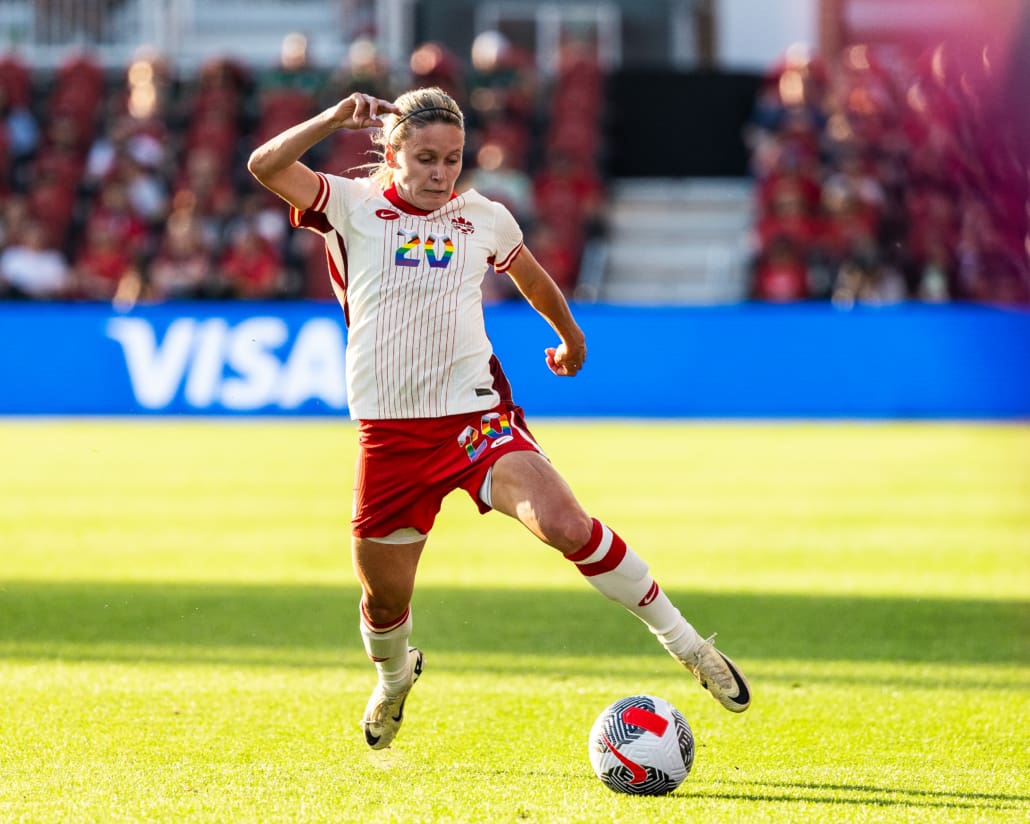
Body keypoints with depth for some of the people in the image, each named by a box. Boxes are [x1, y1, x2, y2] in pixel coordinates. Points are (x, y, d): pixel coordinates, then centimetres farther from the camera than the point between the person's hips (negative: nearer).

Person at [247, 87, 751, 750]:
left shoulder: (484, 218, 7)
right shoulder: (353, 208, 1)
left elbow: (532, 278, 28)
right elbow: (266, 167, -13)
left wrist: (570, 336, 41)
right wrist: (336, 119, -21)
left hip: (477, 415, 0)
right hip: (390, 433, 0)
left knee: (566, 525, -24)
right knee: (384, 600, 10)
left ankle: (685, 643, -13)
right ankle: (394, 677, 47)